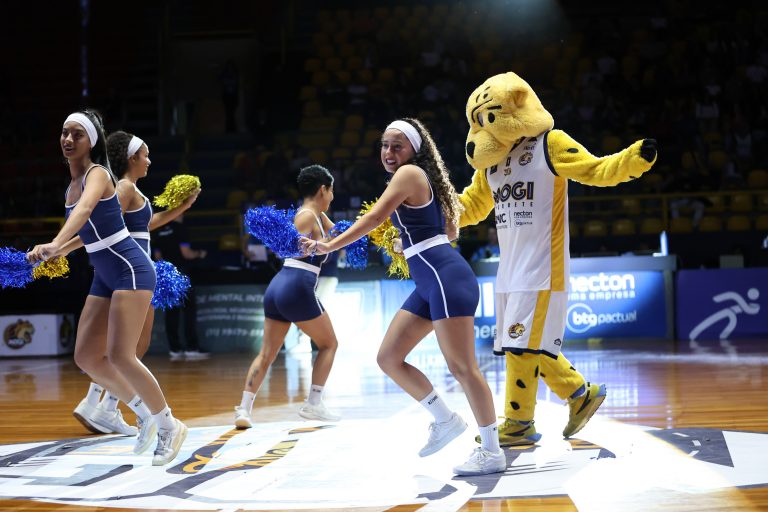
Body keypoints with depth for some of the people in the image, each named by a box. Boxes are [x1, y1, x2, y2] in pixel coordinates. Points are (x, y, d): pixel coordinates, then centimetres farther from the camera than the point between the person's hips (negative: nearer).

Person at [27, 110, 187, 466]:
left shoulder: (97, 174, -15)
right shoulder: (72, 184, 10)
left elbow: (85, 209, -37)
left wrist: (55, 244, -52)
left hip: (130, 269, -9)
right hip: (104, 277, 9)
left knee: (120, 357, -16)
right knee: (85, 357, 4)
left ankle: (169, 426, 1)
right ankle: (145, 413, 20)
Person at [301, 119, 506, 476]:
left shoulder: (410, 173, -7)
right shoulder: (419, 182, 20)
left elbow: (374, 218, -14)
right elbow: (450, 230, 26)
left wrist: (329, 246, -14)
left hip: (445, 277, -10)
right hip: (428, 285, 10)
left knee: (461, 366, -9)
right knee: (388, 358, 10)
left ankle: (492, 452, -3)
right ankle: (445, 421, 19)